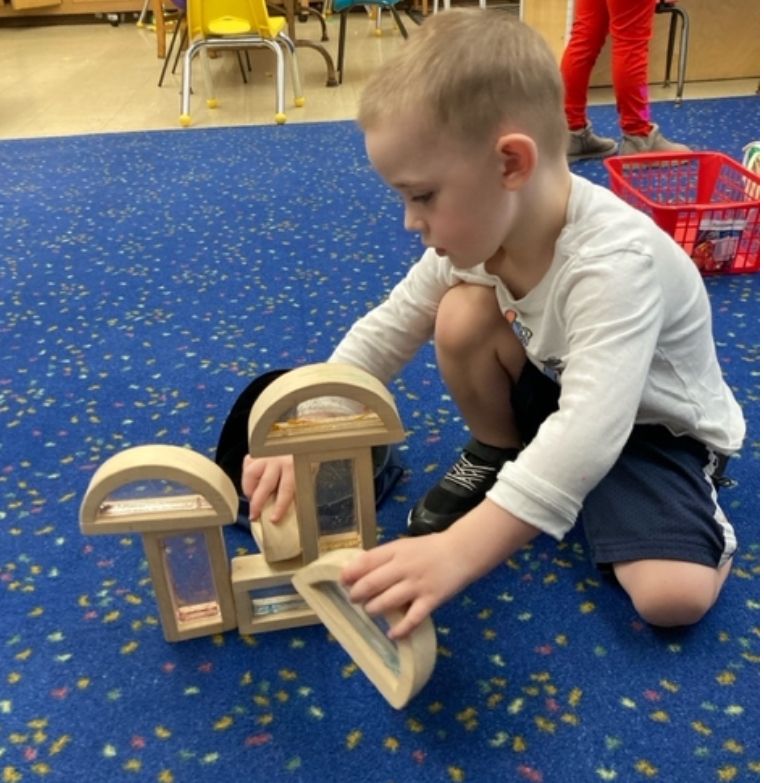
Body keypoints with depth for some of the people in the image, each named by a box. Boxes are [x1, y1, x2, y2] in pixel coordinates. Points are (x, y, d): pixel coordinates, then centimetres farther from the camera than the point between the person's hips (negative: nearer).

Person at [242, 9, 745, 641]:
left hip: (652, 425, -5)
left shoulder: (615, 263, -38)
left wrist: (458, 552, -53)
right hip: (555, 393, 5)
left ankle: (694, 500, 7)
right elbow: (386, 330, -10)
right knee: (460, 315, -22)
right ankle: (496, 456, 5)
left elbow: (587, 434, -46)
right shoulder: (481, 224, -16)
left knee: (673, 596, -27)